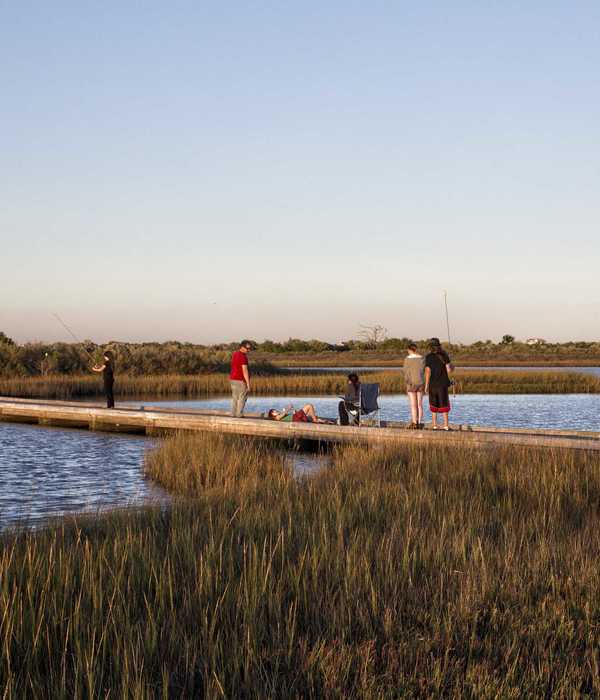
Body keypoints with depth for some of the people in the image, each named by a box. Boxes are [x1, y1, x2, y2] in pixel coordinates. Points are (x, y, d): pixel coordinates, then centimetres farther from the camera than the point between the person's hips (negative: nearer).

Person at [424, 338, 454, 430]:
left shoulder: (428, 357, -5)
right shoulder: (444, 356, -3)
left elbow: (428, 372, -8)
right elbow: (449, 370, -7)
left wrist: (426, 385, -3)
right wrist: (452, 367, 17)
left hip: (432, 384, 0)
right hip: (443, 384, 0)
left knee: (433, 405, 10)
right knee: (444, 404, 6)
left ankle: (434, 425, 7)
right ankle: (446, 425, 3)